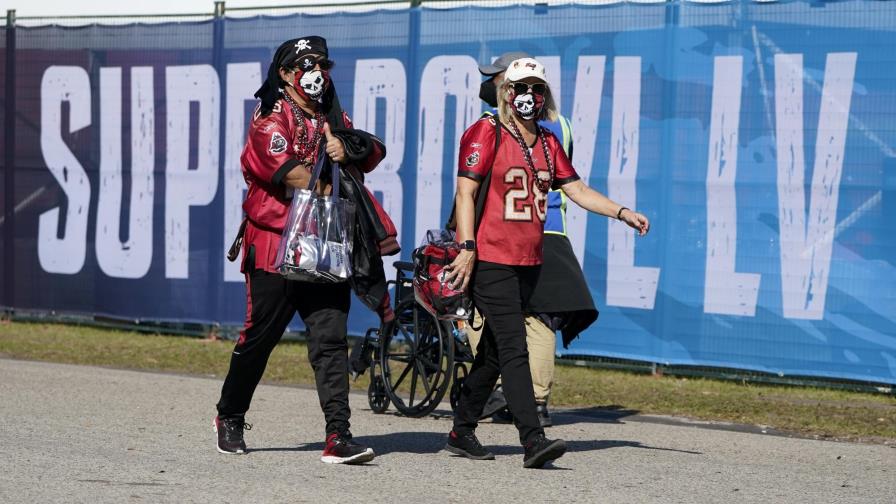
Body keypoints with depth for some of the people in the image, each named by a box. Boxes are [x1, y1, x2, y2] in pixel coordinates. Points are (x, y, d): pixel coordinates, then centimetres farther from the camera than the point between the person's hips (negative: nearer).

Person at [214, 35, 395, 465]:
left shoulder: (334, 120, 18)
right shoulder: (271, 119, -4)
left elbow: (374, 151, 6)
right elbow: (289, 172, -17)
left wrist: (346, 148, -15)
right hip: (275, 247, -5)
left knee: (331, 340, -5)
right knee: (259, 336, 4)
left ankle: (339, 437, -12)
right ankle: (230, 418, 25)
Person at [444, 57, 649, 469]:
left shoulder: (547, 143, 16)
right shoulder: (486, 133, -6)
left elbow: (576, 189, 17)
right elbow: (465, 192, -10)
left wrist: (622, 212, 5)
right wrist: (467, 248, -18)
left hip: (529, 262, 8)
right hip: (491, 261, -8)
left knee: (493, 351, 12)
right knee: (513, 349, -14)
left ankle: (462, 432, 22)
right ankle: (533, 441, -20)